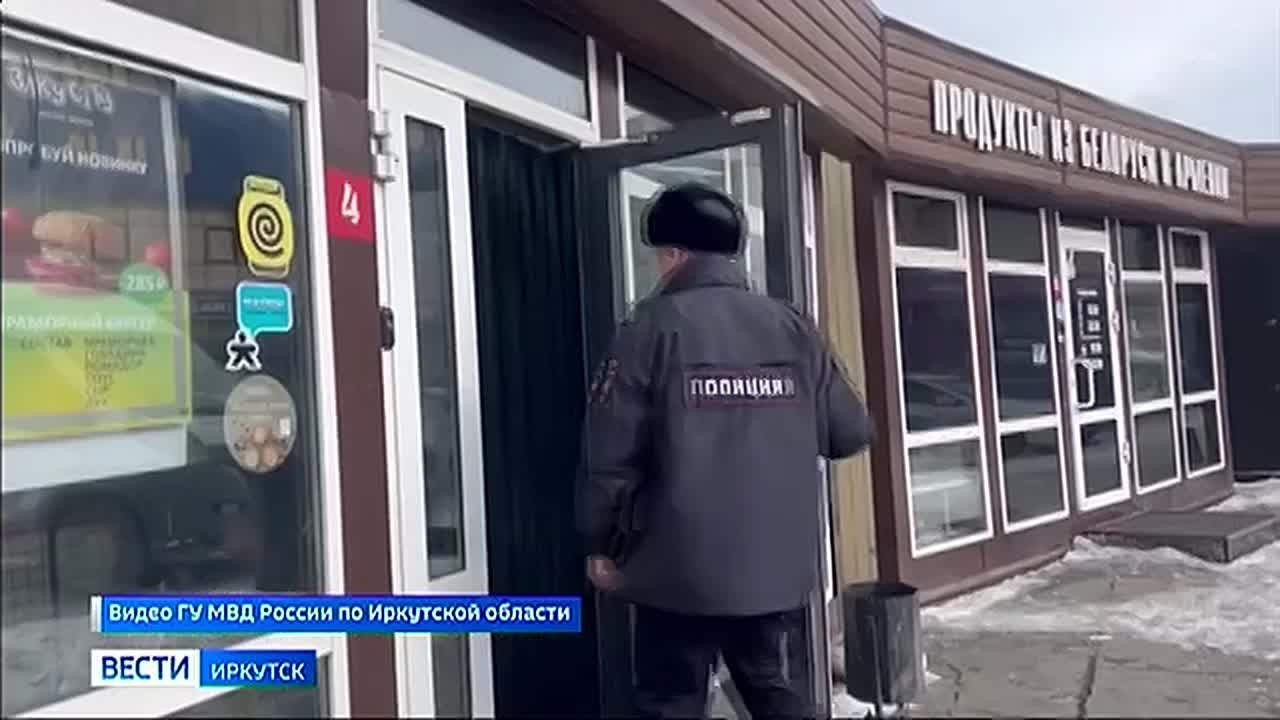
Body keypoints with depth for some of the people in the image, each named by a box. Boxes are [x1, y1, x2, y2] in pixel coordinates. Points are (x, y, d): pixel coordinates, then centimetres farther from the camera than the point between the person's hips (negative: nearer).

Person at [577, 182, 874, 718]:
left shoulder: (653, 326, -9)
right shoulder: (791, 325, 3)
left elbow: (611, 449, -11)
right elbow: (850, 432, 3)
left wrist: (602, 543, 2)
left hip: (683, 565, -4)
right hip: (777, 559, 5)